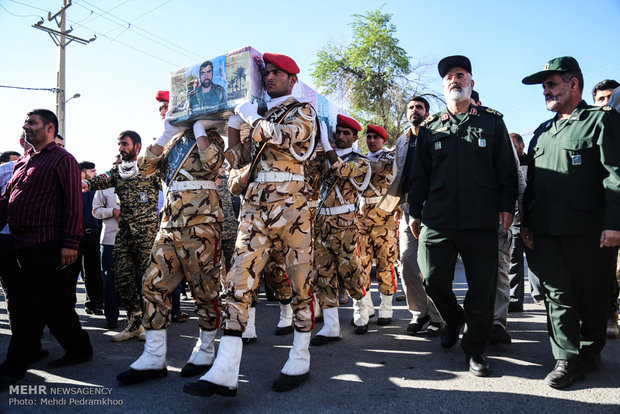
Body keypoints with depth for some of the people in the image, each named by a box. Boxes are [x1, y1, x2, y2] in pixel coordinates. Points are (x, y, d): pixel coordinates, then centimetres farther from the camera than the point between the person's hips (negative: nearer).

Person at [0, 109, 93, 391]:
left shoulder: (62, 159, -4)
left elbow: (73, 204, -12)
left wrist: (70, 243, -18)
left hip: (45, 246, -8)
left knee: (30, 306, -2)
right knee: (54, 303, 13)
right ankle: (79, 349, 25)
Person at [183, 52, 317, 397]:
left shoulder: (303, 111, 7)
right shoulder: (260, 114, 24)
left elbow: (281, 136, -14)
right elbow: (236, 159, 21)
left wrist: (249, 115, -3)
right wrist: (233, 119, 13)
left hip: (290, 202, -5)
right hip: (255, 203, 5)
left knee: (299, 277, 1)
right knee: (239, 276, -7)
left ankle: (300, 360, 16)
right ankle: (225, 372, -7)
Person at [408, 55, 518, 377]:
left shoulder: (492, 122, 12)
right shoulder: (429, 128, 15)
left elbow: (507, 169, 9)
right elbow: (419, 175, 14)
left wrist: (507, 206, -1)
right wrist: (415, 211, 10)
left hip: (481, 220, -1)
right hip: (438, 219, 1)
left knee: (482, 285, 2)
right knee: (433, 280, 2)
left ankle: (474, 346, 18)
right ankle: (453, 318, 33)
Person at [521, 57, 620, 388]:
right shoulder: (541, 133, 19)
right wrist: (526, 222, 13)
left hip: (590, 231, -4)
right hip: (546, 230, 5)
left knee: (593, 295, 8)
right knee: (558, 293, 2)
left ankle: (590, 352, 26)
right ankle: (568, 359, 9)